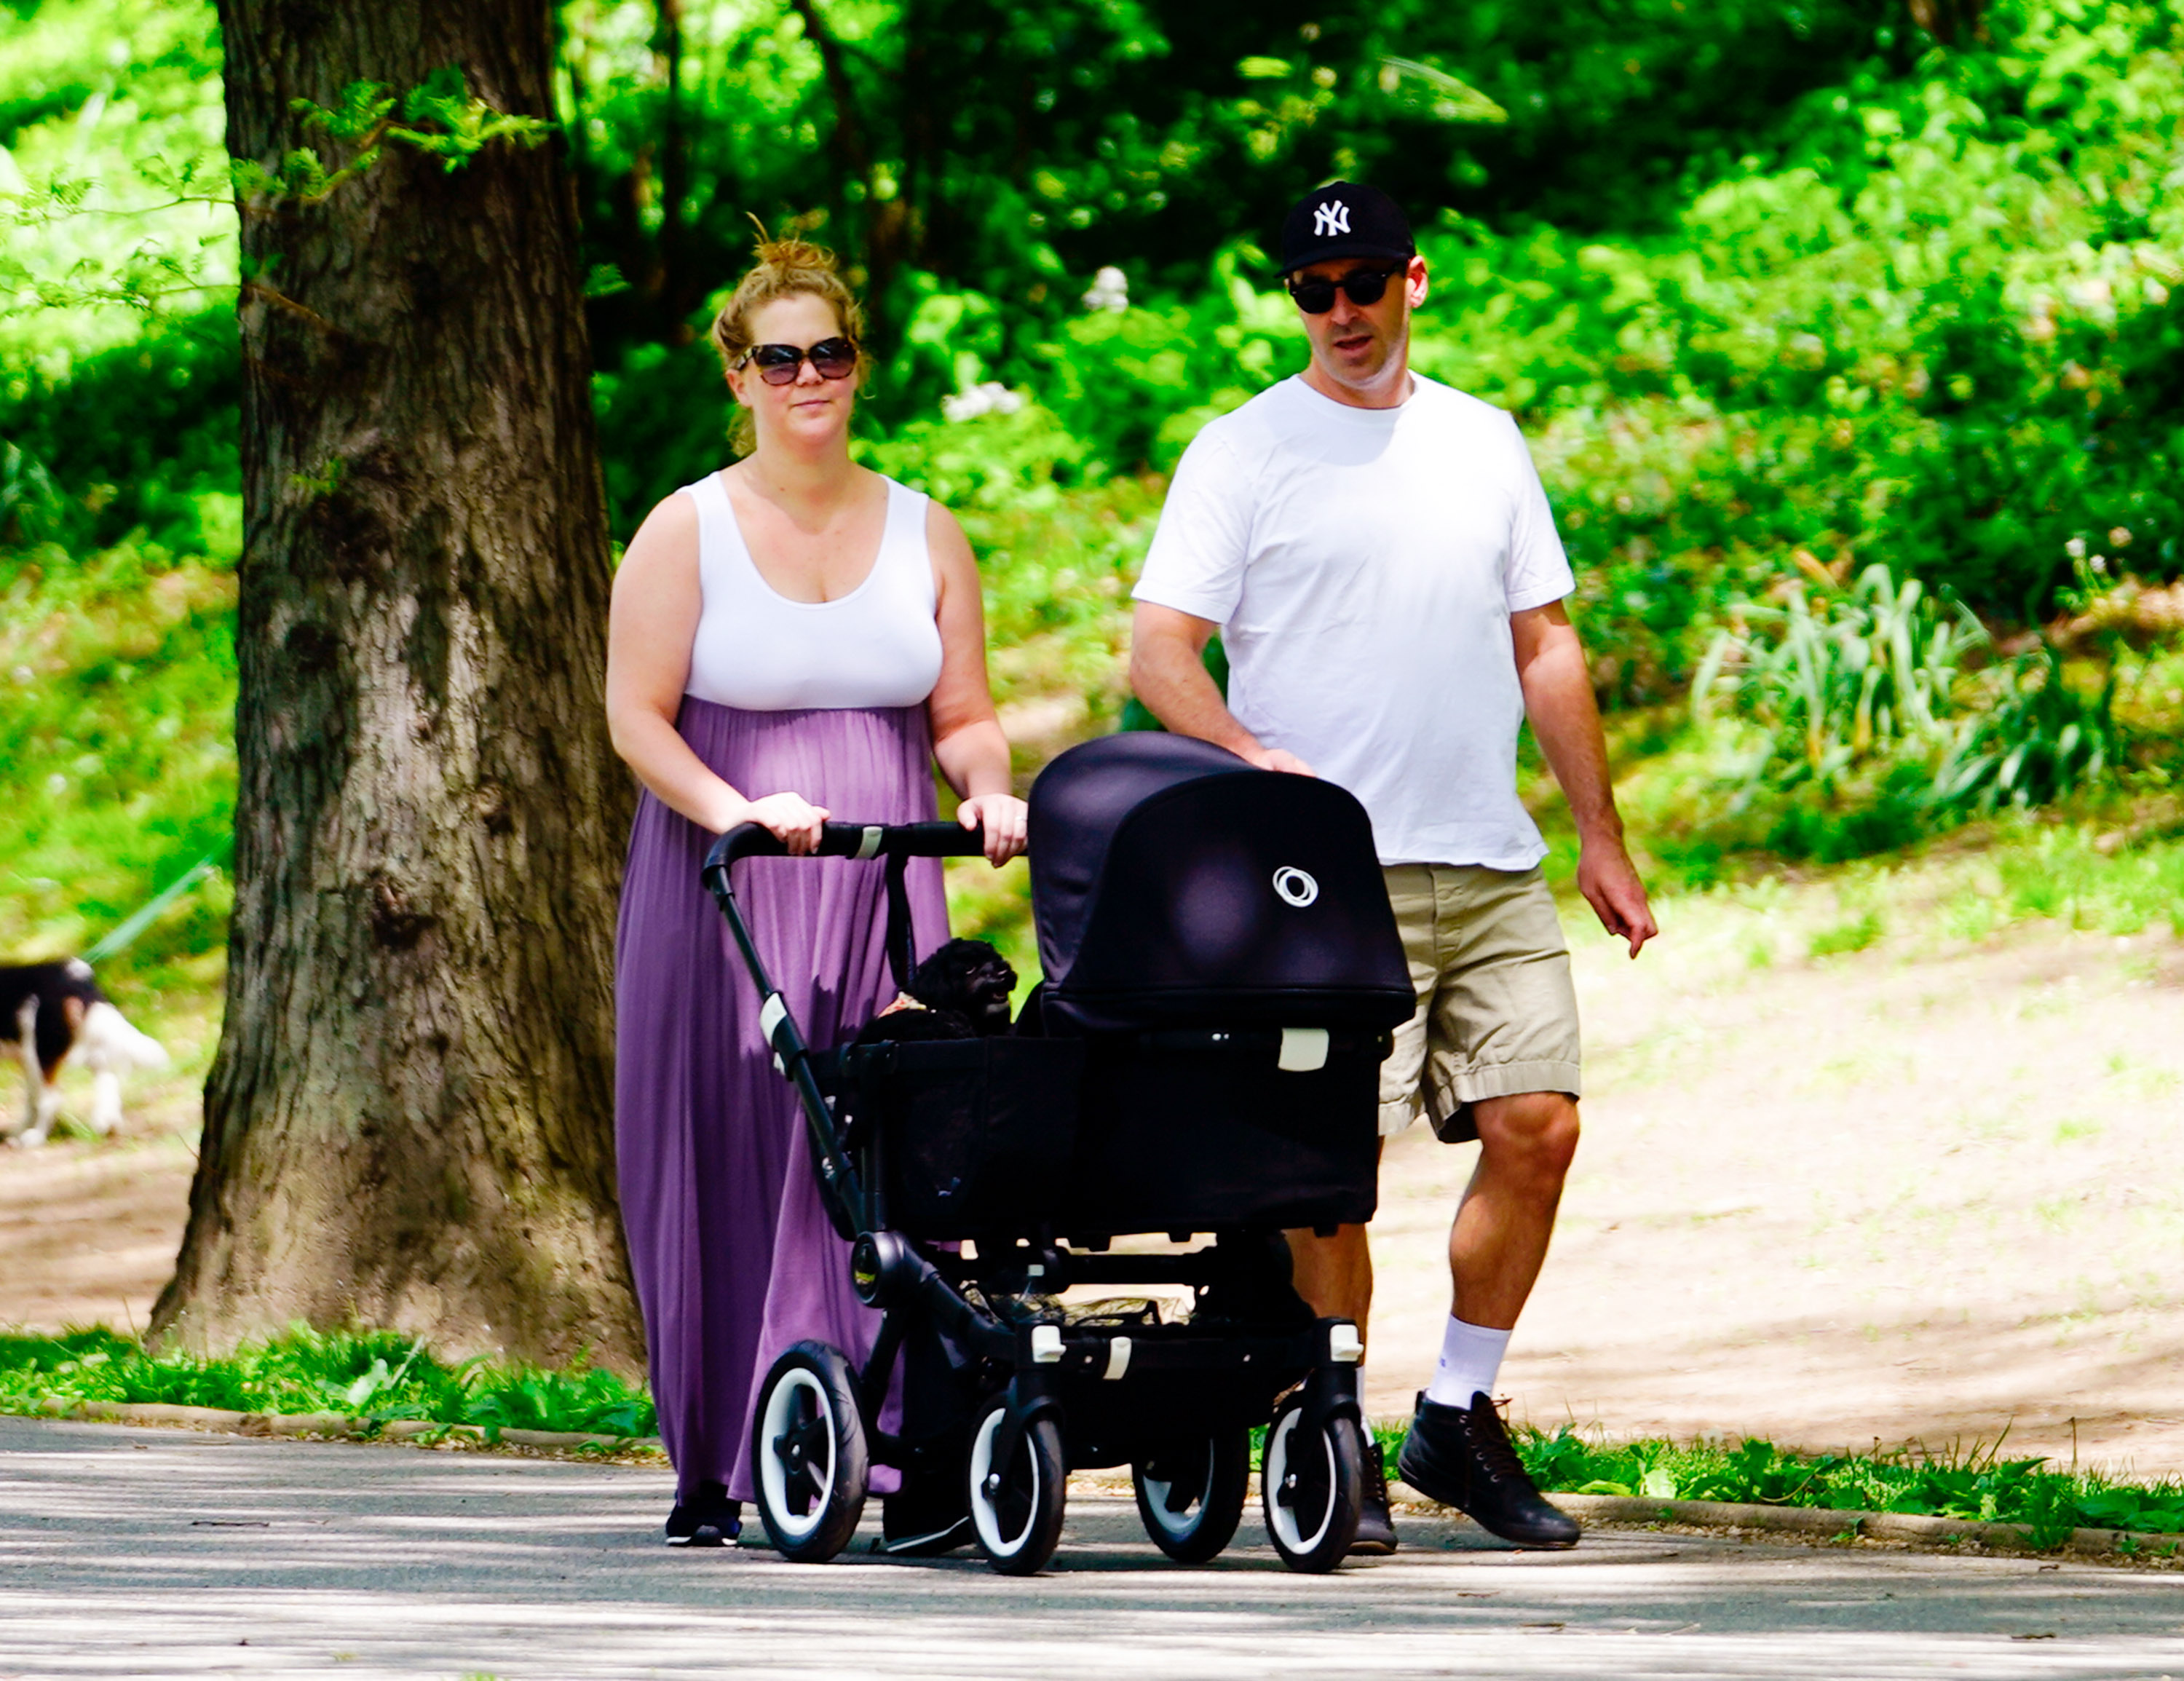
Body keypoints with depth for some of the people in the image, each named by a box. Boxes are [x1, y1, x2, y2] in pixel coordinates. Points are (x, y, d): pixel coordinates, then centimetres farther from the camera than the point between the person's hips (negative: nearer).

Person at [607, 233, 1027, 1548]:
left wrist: (991, 794, -9)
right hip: (722, 894, -2)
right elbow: (637, 714, -3)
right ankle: (713, 1466, 3)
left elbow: (964, 718, 12)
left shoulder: (924, 536, 13)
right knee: (721, 1158, -4)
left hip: (881, 893, 2)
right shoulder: (689, 530, 4)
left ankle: (885, 1449, -9)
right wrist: (733, 809, -19)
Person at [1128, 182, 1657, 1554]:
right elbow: (1158, 648, -4)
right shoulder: (1244, 451, 1)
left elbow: (1545, 646, 19)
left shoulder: (1485, 443, 15)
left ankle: (1460, 1417, 11)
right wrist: (1252, 757, -23)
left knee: (1538, 1125, -3)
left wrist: (1603, 842, 16)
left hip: (1495, 872, 5)